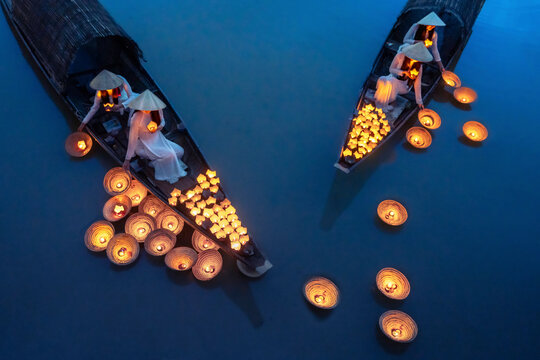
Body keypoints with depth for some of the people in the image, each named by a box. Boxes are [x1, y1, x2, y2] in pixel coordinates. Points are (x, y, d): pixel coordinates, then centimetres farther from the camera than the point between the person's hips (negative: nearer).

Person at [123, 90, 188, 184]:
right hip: (144, 145, -6)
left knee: (179, 151, -5)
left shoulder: (157, 109, -14)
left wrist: (156, 126, -18)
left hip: (157, 139, 6)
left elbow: (162, 122, 8)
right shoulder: (136, 118, -28)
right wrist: (127, 160, -16)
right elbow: (132, 139, -21)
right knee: (169, 155, -24)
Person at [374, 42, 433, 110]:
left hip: (404, 86, -1)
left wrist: (419, 101, -6)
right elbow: (391, 69, -5)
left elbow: (417, 83, -5)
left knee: (392, 83, -34)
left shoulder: (419, 66, -9)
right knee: (382, 80, -32)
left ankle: (384, 105, -20)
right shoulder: (400, 56, -15)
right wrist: (403, 72, -23)